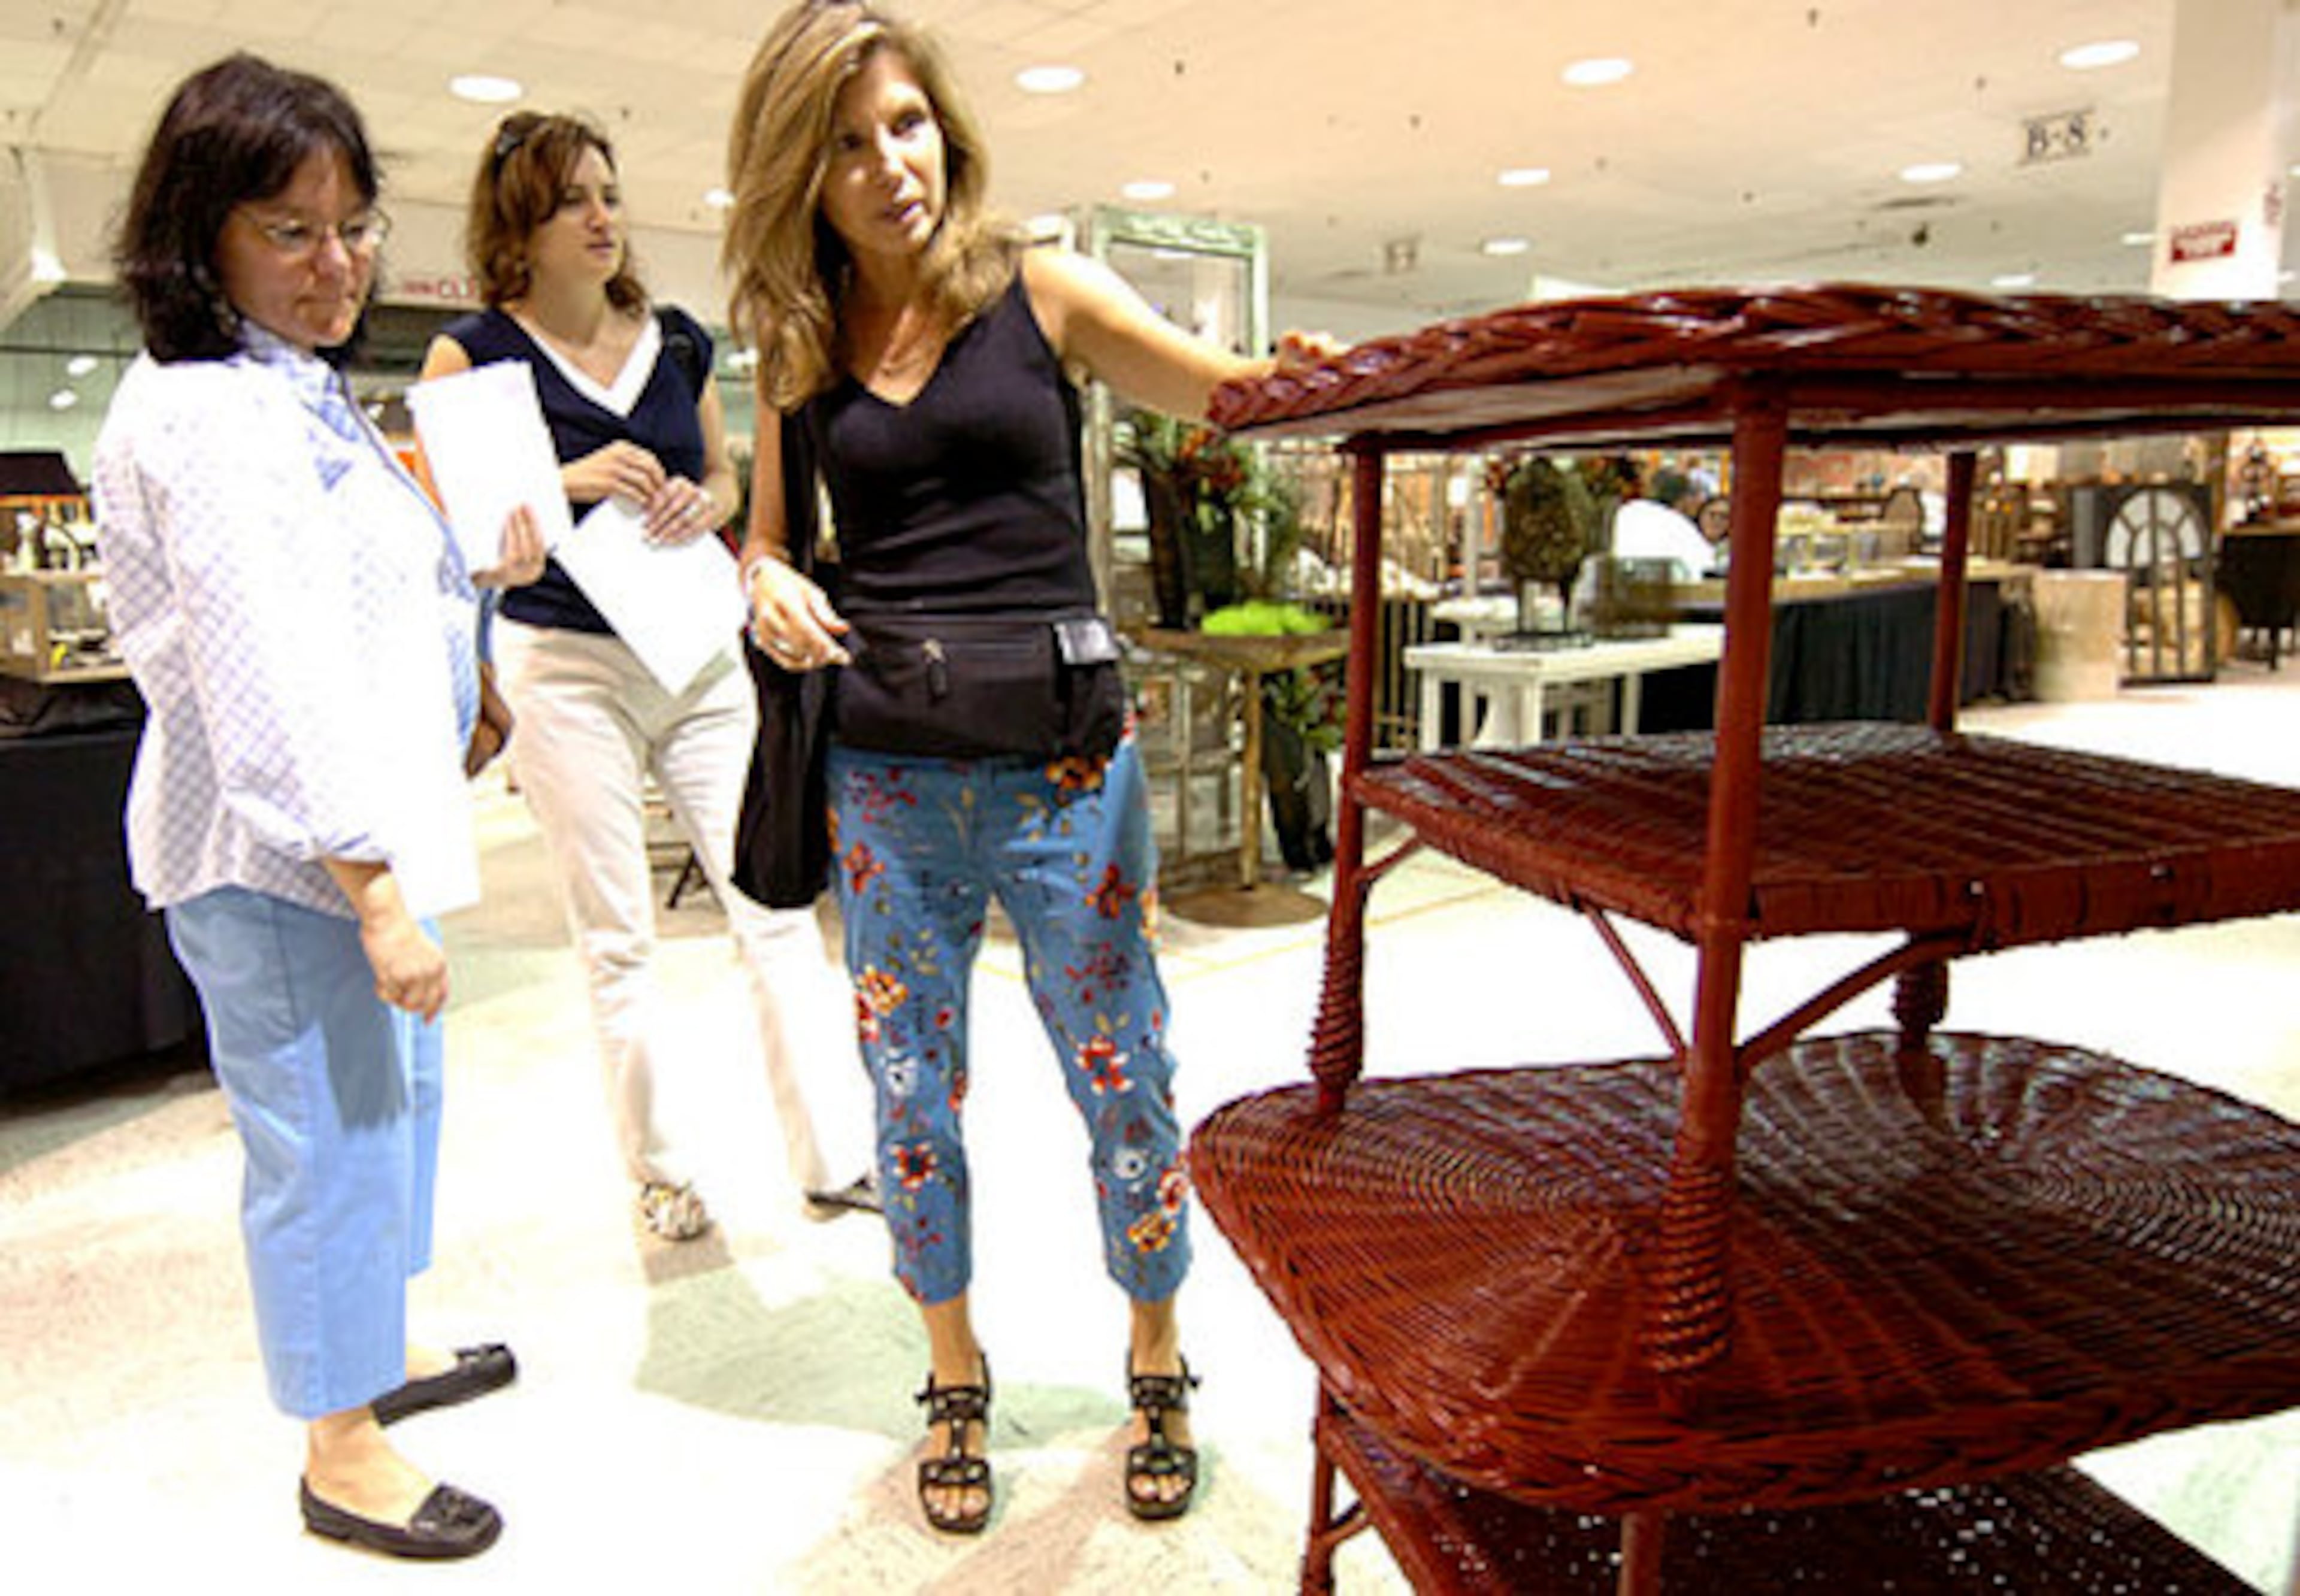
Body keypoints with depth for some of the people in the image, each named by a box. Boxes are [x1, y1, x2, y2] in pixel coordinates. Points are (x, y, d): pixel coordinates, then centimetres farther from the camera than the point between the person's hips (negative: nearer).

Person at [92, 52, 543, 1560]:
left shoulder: (303, 394, 15)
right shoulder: (210, 418, -18)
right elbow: (266, 676, -25)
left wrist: (484, 572, 9)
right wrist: (373, 892, -26)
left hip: (358, 837, 11)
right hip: (279, 866, -11)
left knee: (397, 1101, 23)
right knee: (332, 1141, 1)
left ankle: (379, 1349, 43)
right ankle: (342, 1452, 20)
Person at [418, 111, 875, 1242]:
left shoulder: (678, 342, 10)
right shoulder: (474, 353, -1)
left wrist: (702, 504, -2)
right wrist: (569, 481, -18)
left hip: (701, 652, 3)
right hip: (567, 666, -3)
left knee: (776, 903, -1)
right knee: (616, 939, 3)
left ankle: (833, 1160, 9)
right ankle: (659, 1171, 21)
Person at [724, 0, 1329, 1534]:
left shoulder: (1041, 291, 0)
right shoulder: (799, 348, 7)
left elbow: (1244, 399, -5)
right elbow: (766, 539, 17)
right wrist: (772, 587, -6)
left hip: (1061, 765, -2)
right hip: (884, 776, 3)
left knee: (1121, 1073, 7)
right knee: (911, 1083, 12)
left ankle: (1159, 1362, 32)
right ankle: (956, 1376, 34)